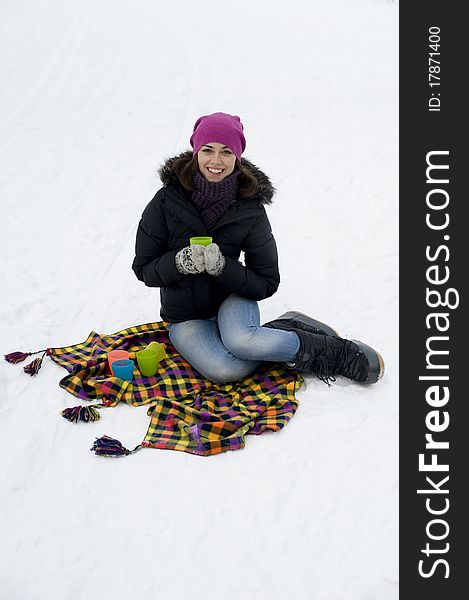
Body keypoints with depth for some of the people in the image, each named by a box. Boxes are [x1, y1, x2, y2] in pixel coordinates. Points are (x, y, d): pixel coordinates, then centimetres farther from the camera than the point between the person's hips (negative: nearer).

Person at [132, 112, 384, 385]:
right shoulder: (167, 201, -12)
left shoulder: (250, 209, -11)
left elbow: (267, 284, -10)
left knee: (239, 340, -37)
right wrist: (179, 262, -26)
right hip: (186, 318, 1)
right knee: (225, 371, -29)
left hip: (232, 300, -1)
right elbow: (143, 269, -6)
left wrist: (222, 266, -26)